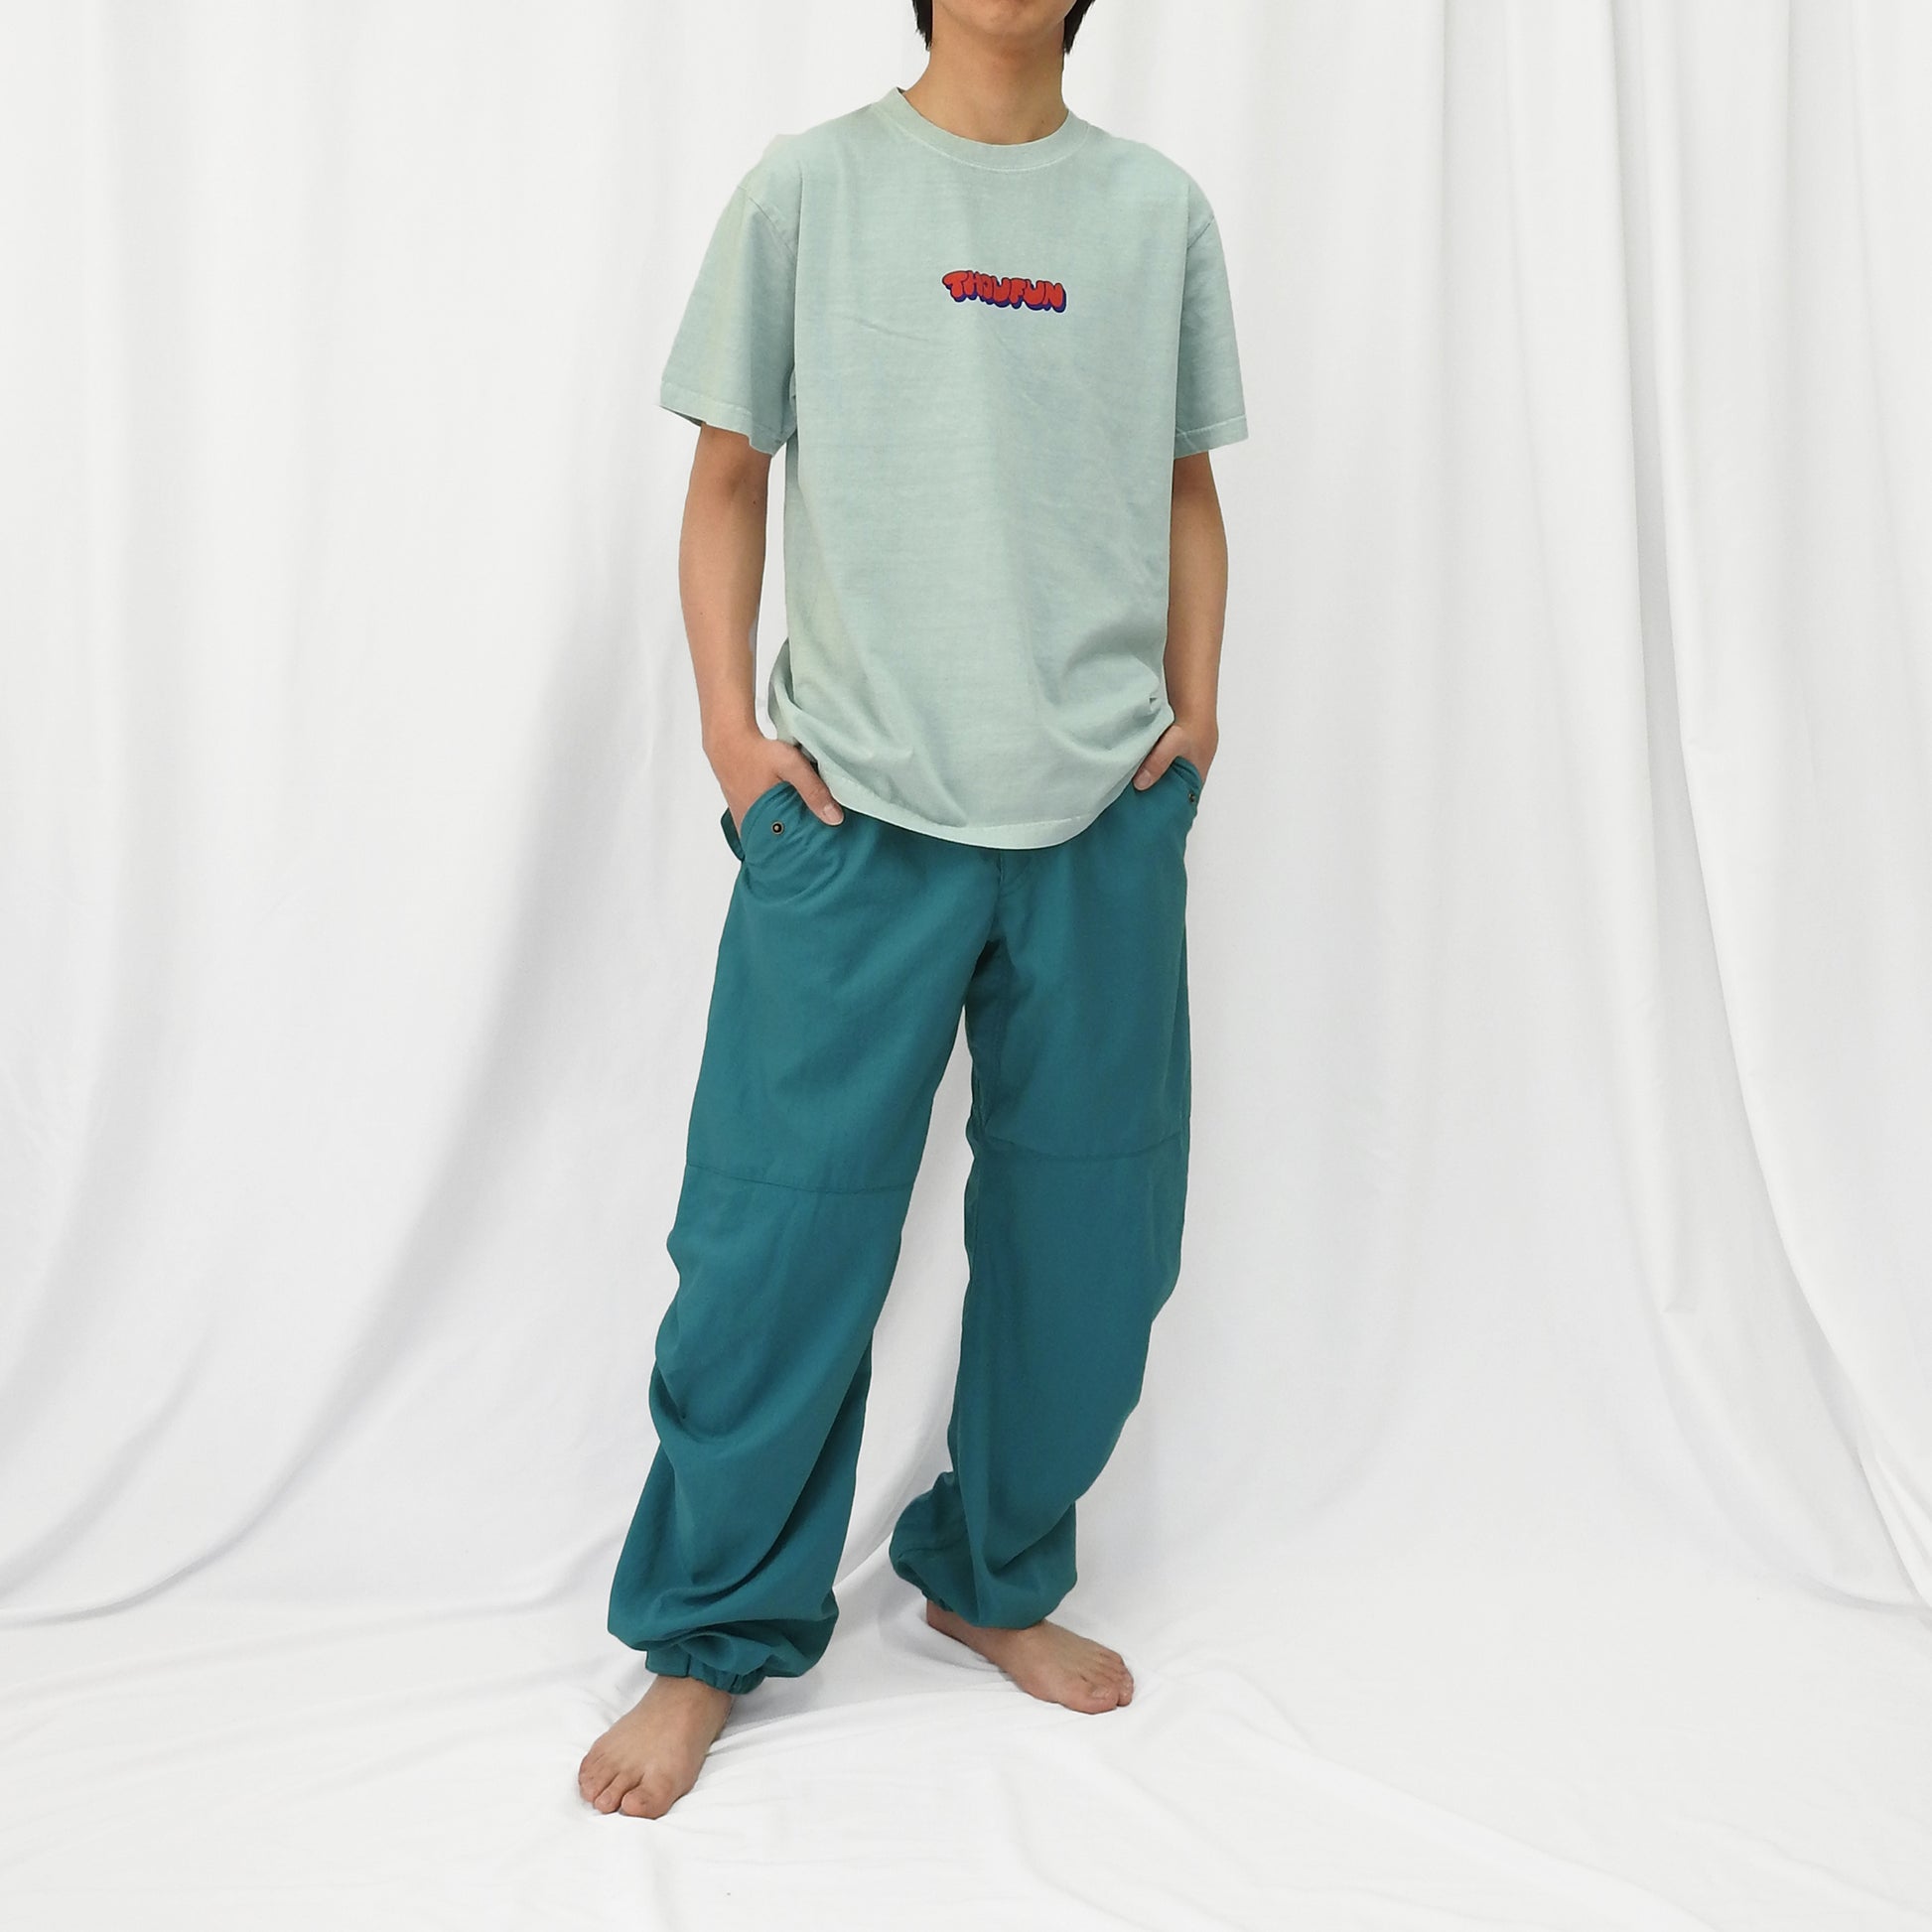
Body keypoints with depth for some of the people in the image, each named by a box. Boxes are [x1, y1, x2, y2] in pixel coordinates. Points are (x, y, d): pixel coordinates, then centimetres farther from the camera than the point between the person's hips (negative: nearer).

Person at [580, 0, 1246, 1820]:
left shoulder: (1158, 208, 12)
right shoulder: (809, 184, 6)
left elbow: (1186, 490, 16)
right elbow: (728, 477, 7)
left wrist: (1194, 709, 5)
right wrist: (729, 719, -3)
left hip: (1105, 807, 3)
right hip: (854, 801, -2)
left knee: (1089, 1228, 7)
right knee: (783, 1225, -2)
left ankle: (994, 1578, 28)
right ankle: (710, 1638, 16)